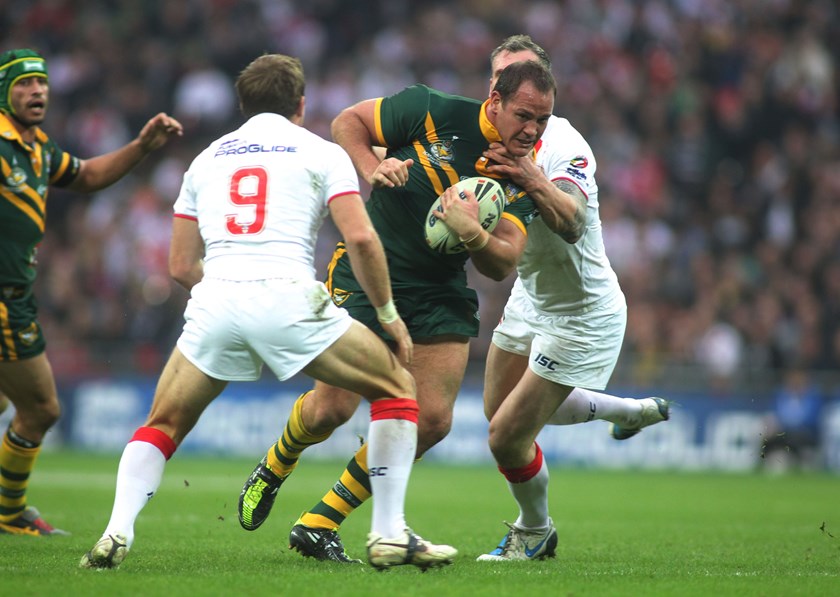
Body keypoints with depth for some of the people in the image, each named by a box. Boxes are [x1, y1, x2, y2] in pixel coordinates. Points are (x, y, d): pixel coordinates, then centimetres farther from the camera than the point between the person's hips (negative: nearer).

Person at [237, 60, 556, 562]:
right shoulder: (434, 113, -16)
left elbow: (503, 265, -13)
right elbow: (348, 121, -3)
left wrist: (472, 233, -34)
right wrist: (371, 167, -22)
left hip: (441, 294, 4)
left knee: (433, 420, -8)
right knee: (333, 407, -9)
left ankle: (320, 524, 7)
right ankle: (273, 471, 28)